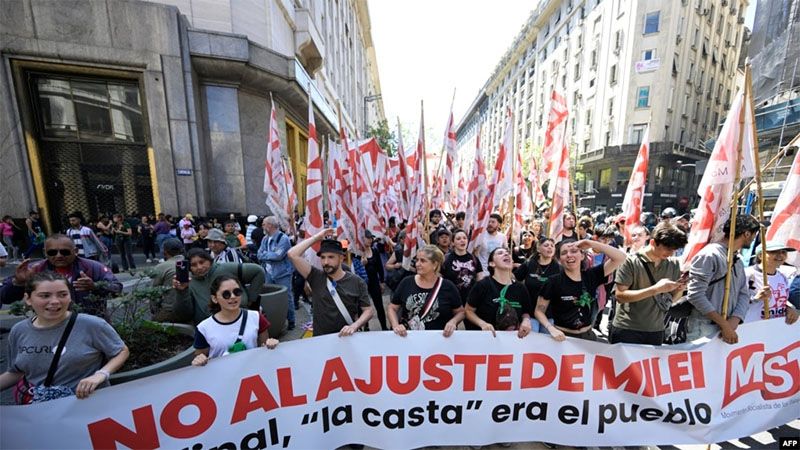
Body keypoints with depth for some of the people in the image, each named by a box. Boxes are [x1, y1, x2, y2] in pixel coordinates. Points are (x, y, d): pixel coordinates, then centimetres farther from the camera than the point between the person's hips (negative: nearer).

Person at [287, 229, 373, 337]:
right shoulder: (316, 277, 1)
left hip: (348, 337, 0)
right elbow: (292, 254, -6)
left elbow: (368, 310, 0)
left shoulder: (357, 282, -2)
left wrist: (354, 326, -16)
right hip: (321, 338, 0)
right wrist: (316, 238, -4)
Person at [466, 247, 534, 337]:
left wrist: (526, 320, -5)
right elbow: (469, 311, -1)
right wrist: (482, 324, -17)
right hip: (486, 335, -5)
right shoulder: (482, 285, -10)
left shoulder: (521, 288, 1)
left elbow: (526, 312, 16)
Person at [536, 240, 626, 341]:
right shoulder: (553, 282, -12)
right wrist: (552, 329, -23)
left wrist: (592, 244, -16)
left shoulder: (591, 276, -2)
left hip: (588, 335, 4)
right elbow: (539, 311, -8)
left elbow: (620, 258, -7)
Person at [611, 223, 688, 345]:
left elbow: (670, 299, 9)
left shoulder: (674, 264, 2)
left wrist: (679, 290, -11)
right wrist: (655, 289, -24)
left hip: (656, 330, 5)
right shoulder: (630, 261, -14)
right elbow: (620, 296, -19)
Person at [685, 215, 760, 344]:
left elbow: (744, 294, 9)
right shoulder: (710, 255, -13)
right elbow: (695, 295, -19)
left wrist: (734, 321, -7)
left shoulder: (738, 262, 15)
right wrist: (724, 324, -14)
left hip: (726, 328, 8)